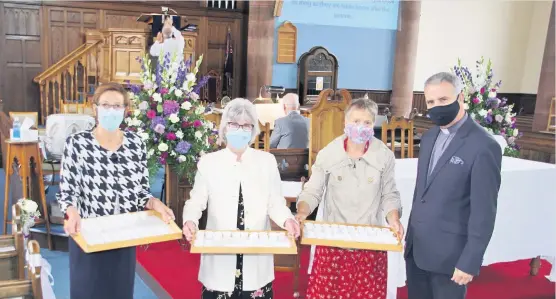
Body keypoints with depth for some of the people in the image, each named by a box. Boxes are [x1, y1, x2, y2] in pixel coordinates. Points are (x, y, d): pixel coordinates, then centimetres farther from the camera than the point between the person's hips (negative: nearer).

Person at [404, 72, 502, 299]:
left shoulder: (483, 146, -18)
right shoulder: (429, 137, 8)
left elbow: (484, 212, -17)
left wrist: (469, 262, -17)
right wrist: (410, 235, 16)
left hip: (449, 253, -7)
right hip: (417, 246, 7)